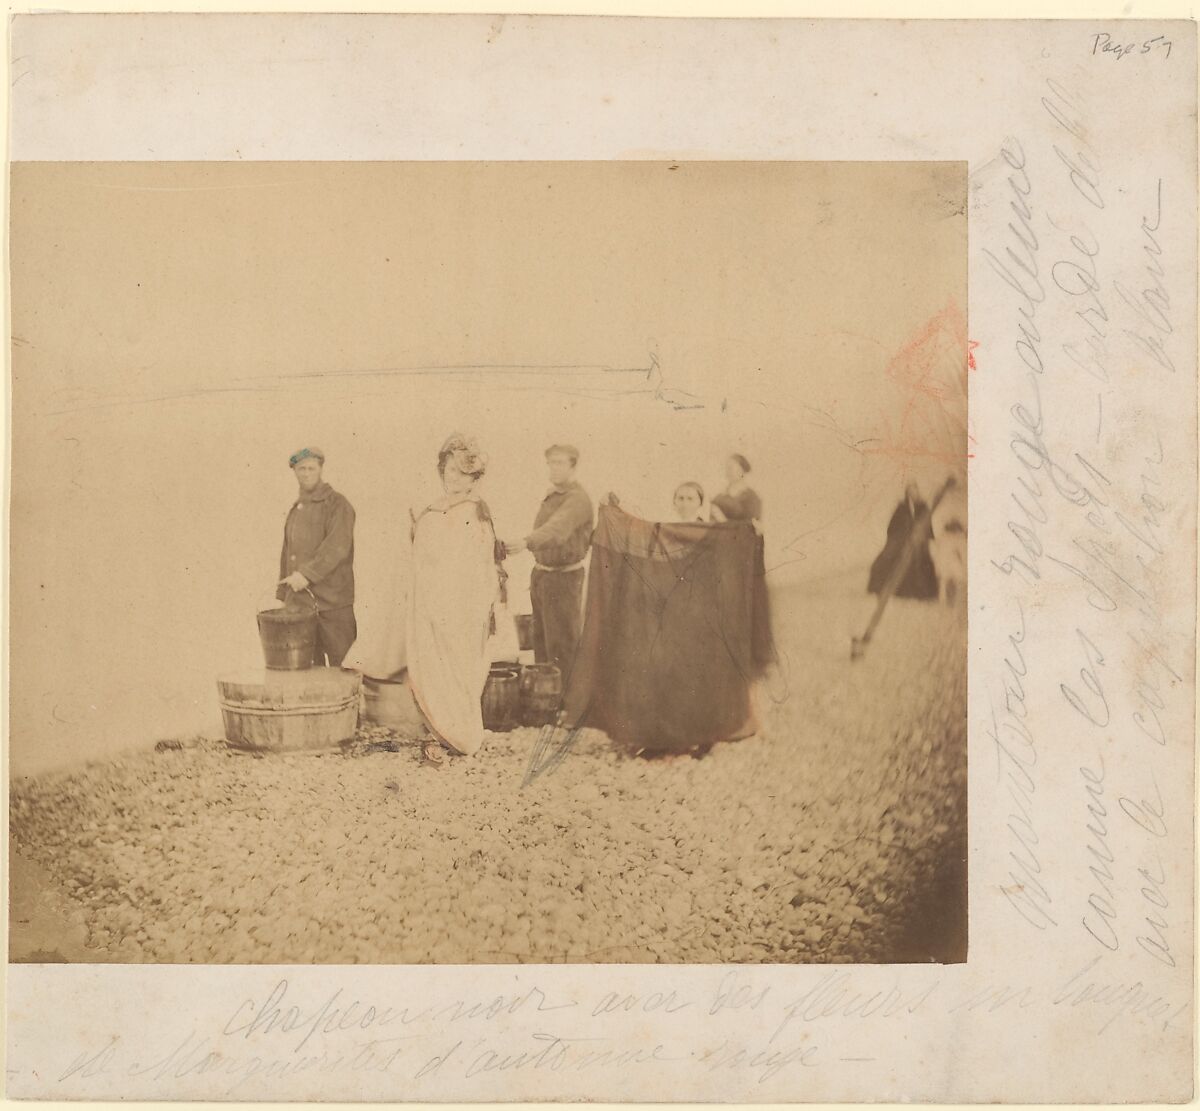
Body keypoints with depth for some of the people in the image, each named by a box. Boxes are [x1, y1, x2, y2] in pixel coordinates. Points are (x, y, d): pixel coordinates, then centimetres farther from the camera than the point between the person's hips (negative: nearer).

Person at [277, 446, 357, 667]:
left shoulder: (337, 505, -5)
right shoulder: (296, 509, 18)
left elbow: (337, 547, -19)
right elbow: (287, 555, 20)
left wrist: (306, 573, -28)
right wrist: (283, 596, 16)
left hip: (332, 601, -7)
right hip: (298, 601, 7)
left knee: (342, 666, -3)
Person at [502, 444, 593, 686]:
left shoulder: (577, 499, -18)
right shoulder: (551, 494, 11)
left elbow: (556, 529, -36)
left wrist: (526, 543, -52)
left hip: (564, 577, -9)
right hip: (540, 573, 9)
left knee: (562, 643, -4)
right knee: (541, 638, 15)